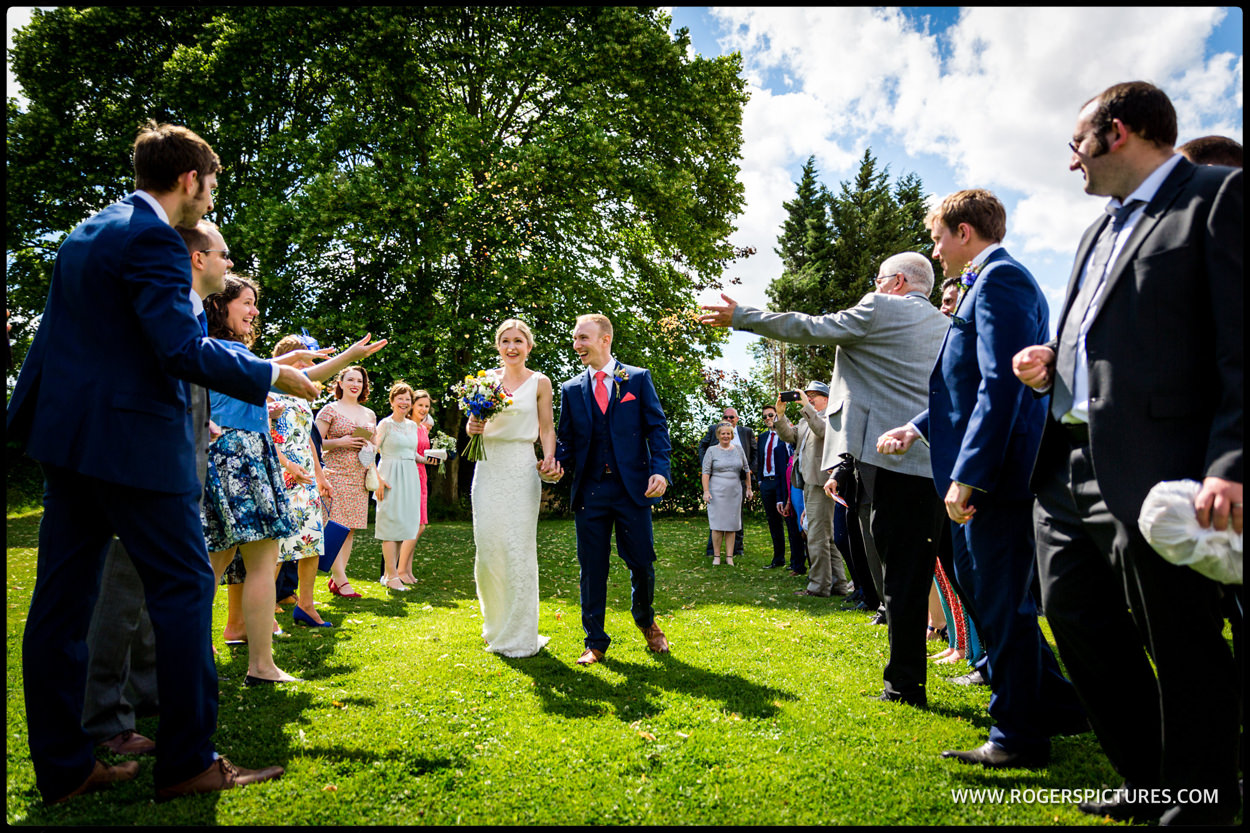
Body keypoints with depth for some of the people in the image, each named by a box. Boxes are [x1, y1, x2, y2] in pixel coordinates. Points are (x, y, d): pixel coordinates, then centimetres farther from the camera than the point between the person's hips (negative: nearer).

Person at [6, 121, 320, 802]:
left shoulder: (86, 232, 16)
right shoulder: (154, 239, -13)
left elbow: (59, 335, 22)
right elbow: (183, 351, -22)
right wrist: (273, 375, -13)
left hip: (65, 437, 10)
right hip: (132, 440, -10)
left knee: (60, 599, 10)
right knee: (184, 588, -2)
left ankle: (61, 769, 20)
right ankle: (187, 762, 5)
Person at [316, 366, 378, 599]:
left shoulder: (369, 414, 18)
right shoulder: (330, 410, 1)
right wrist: (340, 442, -15)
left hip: (359, 475, 6)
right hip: (336, 473, -6)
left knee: (351, 528, 4)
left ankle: (335, 577, 10)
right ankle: (341, 581, -8)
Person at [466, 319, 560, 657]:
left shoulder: (539, 382, 5)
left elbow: (547, 429, 5)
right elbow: (472, 423, 16)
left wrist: (550, 459, -13)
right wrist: (473, 427, -7)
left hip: (521, 468, -2)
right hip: (488, 467, 2)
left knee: (518, 549, -3)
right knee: (488, 546, 0)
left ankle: (519, 635, 9)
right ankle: (496, 627, 20)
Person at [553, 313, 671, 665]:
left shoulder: (638, 378, 4)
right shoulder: (571, 389, 10)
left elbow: (657, 427, 1)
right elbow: (566, 439, 11)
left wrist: (659, 470, -12)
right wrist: (556, 462, -11)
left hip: (633, 487, -2)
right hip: (589, 490, 2)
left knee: (642, 563, 5)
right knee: (592, 568, 6)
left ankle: (646, 621, 34)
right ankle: (595, 641, 20)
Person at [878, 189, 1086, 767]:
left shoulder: (999, 278, -12)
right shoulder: (993, 281, 20)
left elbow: (1001, 386, -23)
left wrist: (966, 475, -24)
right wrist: (919, 426, 15)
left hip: (996, 477, -11)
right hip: (985, 477, 11)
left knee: (1000, 604, 0)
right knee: (981, 590, 19)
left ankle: (1018, 738, 14)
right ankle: (1056, 705, 33)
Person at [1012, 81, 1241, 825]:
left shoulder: (1220, 195, -4)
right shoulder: (1101, 230, 22)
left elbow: (1240, 346, -14)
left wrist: (1229, 467, -22)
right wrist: (1050, 365, 8)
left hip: (1154, 471, -9)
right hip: (1069, 467, 9)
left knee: (1183, 649, 5)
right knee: (1078, 622, 16)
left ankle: (1199, 803, 26)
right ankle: (1151, 784, 34)